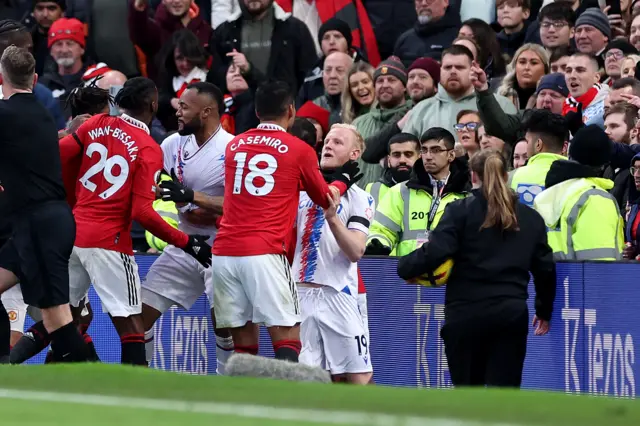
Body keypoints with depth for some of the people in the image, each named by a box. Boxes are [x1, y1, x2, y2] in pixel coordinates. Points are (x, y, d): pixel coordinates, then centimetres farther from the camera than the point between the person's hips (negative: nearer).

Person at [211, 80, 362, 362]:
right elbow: (325, 198, 18)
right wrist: (343, 180, 37)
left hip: (224, 253, 5)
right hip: (265, 254, -5)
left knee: (243, 346, 9)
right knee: (287, 342, -2)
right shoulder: (299, 150, 3)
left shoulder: (233, 146, 15)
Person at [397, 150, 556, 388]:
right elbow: (545, 268, 16)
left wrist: (405, 268, 6)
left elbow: (434, 252, -13)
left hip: (467, 313, -2)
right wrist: (544, 311, 30)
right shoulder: (530, 218, 12)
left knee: (468, 394, 12)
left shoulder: (460, 211, -1)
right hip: (512, 313, 2)